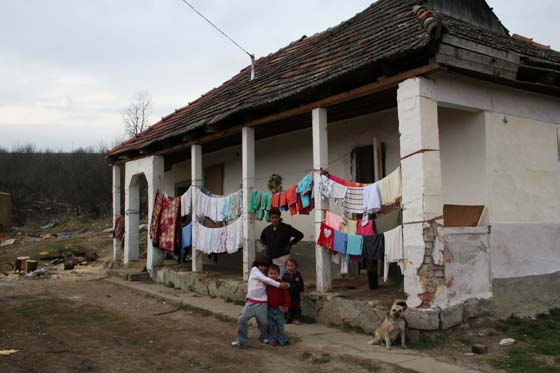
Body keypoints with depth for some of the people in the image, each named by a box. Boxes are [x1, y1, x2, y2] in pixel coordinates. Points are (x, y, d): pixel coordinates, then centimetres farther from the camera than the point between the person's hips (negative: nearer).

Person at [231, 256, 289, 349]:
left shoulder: (266, 275, 11)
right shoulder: (254, 269, -1)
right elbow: (265, 280, -11)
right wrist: (279, 285, -12)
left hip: (262, 303, 3)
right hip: (251, 302, -3)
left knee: (263, 322, 4)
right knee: (242, 319, -11)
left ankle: (263, 338, 31)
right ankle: (241, 341, 2)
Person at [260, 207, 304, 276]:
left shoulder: (286, 228, -6)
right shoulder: (267, 230, 7)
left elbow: (300, 235, -1)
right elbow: (262, 238, 29)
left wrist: (290, 244, -4)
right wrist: (266, 244, 11)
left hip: (282, 258, -5)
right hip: (270, 258, 5)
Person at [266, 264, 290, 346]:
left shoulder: (281, 284, -7)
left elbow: (286, 295, -4)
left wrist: (286, 306, -6)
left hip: (279, 309, -1)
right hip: (270, 309, 1)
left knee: (280, 325, 8)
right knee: (270, 326, 8)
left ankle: (281, 340, 20)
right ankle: (272, 340, 21)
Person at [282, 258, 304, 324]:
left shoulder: (298, 275, -3)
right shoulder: (285, 275, -3)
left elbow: (301, 286, 2)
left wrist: (301, 294, 1)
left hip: (296, 295, 0)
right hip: (287, 295, 1)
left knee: (296, 306, 4)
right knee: (288, 306, 5)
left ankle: (296, 318, 15)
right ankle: (288, 318, 16)